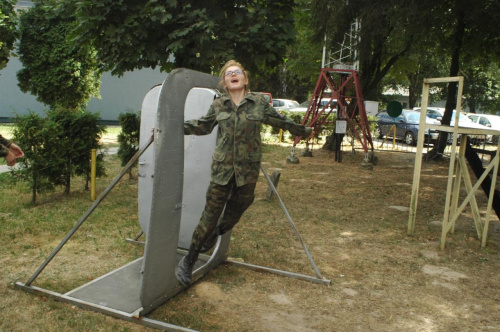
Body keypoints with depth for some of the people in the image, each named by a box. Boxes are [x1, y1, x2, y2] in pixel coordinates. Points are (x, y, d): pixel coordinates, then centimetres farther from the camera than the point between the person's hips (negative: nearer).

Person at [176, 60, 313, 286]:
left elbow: (281, 122, 15)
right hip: (222, 166, -1)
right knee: (211, 212, -2)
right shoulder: (218, 105, 5)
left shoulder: (259, 103, 3)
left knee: (238, 208, 13)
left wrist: (303, 131, 25)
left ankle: (215, 234, 45)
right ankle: (188, 261, 9)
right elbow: (202, 126, 15)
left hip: (248, 167, 1)